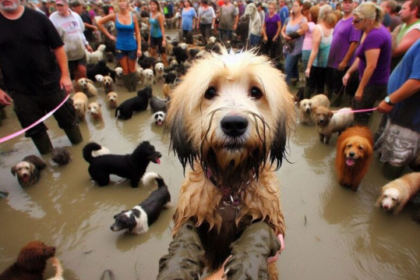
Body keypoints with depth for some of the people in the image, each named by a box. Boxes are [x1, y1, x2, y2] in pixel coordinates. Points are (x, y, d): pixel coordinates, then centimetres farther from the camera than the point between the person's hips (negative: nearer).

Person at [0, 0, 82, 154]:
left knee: (68, 119, 10)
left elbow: (58, 47, -2)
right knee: (34, 128, 11)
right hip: (20, 90, 2)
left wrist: (65, 75, -10)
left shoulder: (38, 18, -3)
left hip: (51, 83, -1)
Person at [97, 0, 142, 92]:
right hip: (120, 47, 0)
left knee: (132, 69, 10)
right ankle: (129, 89, 21)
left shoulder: (133, 16, -5)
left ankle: (134, 88, 25)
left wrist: (139, 48, -8)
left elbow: (137, 33, -2)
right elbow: (99, 23, 6)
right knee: (125, 70, 7)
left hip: (132, 47, 0)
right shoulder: (114, 16, -6)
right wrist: (109, 35, 1)